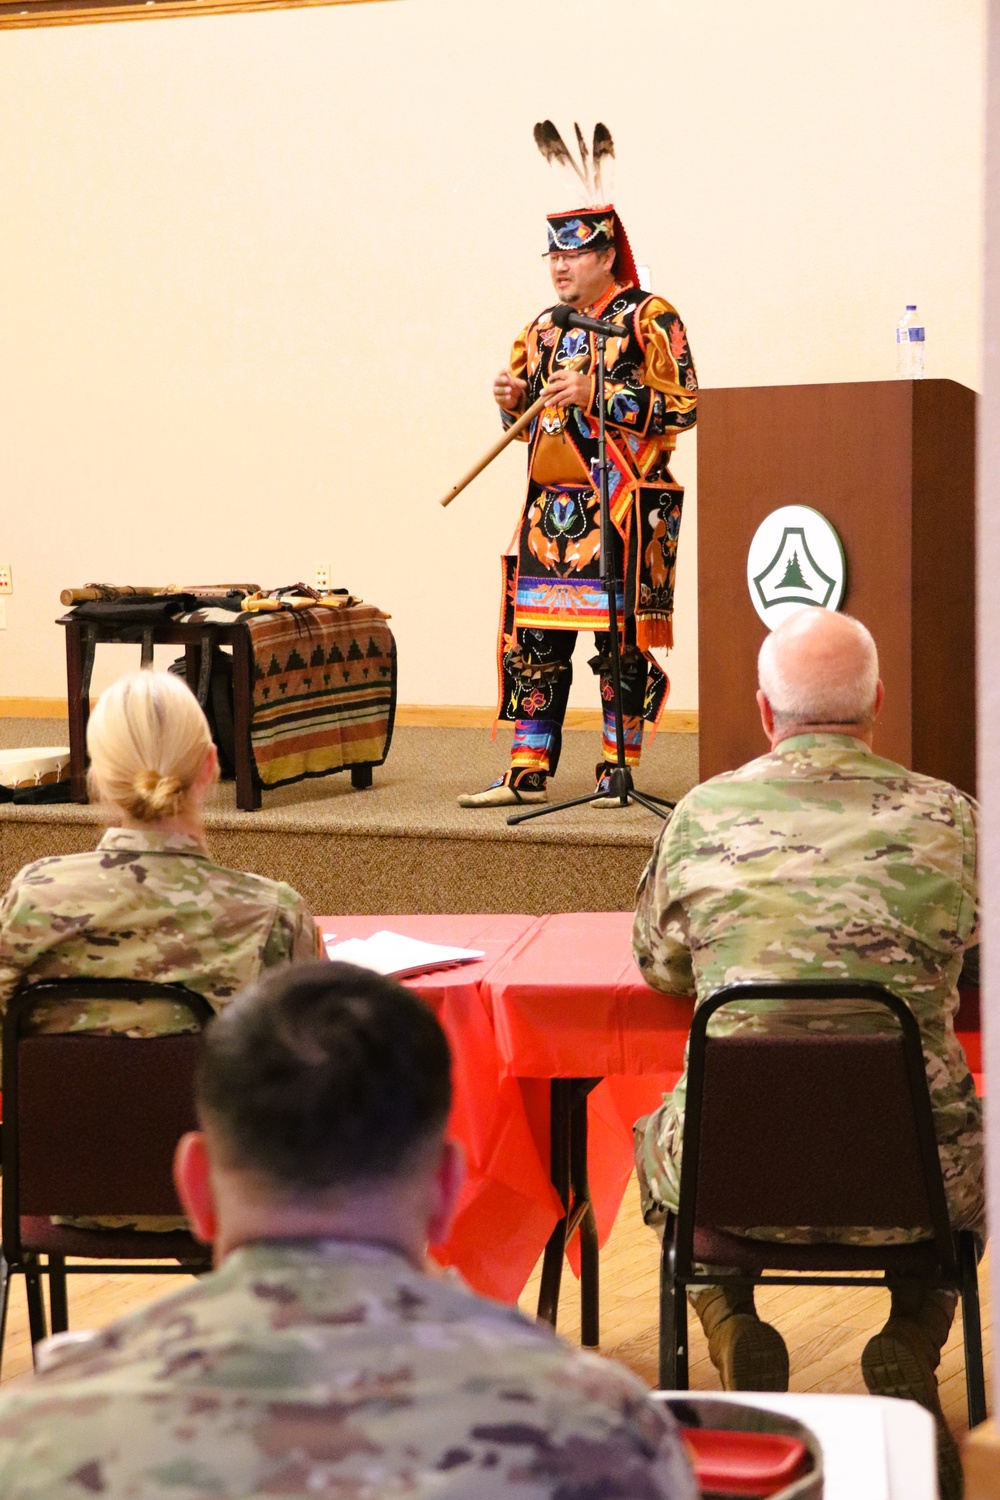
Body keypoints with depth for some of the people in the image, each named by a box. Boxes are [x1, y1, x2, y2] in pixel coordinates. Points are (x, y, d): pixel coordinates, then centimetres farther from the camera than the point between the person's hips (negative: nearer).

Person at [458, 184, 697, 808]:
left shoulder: (649, 319, -4)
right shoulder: (543, 329, 17)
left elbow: (683, 406, -13)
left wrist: (596, 394, -19)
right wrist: (514, 399, 1)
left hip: (623, 506, -6)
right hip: (551, 507, 6)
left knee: (621, 638, -3)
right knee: (534, 637, 4)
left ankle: (620, 769, 6)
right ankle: (529, 771, 10)